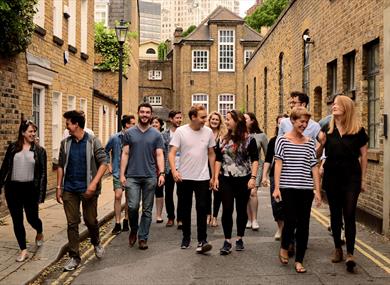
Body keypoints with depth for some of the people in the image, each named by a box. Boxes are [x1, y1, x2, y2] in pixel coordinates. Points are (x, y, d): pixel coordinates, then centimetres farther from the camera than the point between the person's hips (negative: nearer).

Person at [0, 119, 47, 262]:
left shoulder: (39, 150, 0)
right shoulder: (12, 148, 3)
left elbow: (43, 173, -2)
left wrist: (41, 195, -8)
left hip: (30, 189, -1)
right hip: (13, 188, 2)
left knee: (32, 218, 5)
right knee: (17, 221, 4)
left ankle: (40, 233, 39)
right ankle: (23, 250, 16)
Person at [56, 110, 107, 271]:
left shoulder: (93, 141, -6)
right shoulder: (65, 143, 6)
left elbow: (103, 163, -8)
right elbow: (61, 166, 11)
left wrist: (94, 183, -18)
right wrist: (59, 187, 7)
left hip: (88, 189, -3)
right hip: (69, 190, 3)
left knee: (90, 220, 7)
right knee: (72, 223, 5)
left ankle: (96, 243, 37)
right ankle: (74, 257, 16)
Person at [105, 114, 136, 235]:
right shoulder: (115, 138, -3)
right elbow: (106, 151, 11)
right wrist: (109, 165, 7)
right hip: (118, 172, -1)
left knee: (129, 197, 9)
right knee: (118, 196, -9)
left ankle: (126, 221, 23)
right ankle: (117, 224, -1)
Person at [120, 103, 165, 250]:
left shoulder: (156, 134, 5)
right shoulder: (130, 133, 6)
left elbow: (159, 155, 2)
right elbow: (125, 154, 4)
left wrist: (162, 173, -11)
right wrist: (122, 174, -2)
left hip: (150, 177, 1)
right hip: (132, 176, 0)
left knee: (147, 209, 5)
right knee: (133, 206, -8)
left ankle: (143, 238, 16)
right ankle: (133, 229, 19)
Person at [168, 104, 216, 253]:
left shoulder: (208, 132, 0)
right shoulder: (180, 131, -7)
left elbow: (211, 154, 9)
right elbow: (172, 153, -9)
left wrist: (213, 175, 8)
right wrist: (174, 171, -24)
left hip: (202, 177, 1)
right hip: (184, 178, 0)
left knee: (202, 208, -5)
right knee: (186, 208, 12)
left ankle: (202, 241, -1)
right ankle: (186, 237, 26)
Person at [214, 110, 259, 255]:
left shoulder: (249, 139, -4)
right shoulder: (223, 140, 8)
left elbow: (255, 160, -6)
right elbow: (218, 160, 11)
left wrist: (253, 177, -15)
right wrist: (216, 177, 3)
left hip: (243, 180, -2)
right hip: (226, 180, 3)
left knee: (241, 209, 8)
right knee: (227, 209, -1)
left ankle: (239, 239, 21)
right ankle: (227, 241, 6)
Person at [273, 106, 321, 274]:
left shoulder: (310, 142, 9)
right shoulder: (282, 140, 0)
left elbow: (314, 167, 9)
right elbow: (278, 164, -3)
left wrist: (317, 191, 6)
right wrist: (276, 187, -9)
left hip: (306, 189, 3)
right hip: (287, 188, -3)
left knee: (303, 225, 4)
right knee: (290, 221, -6)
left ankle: (299, 260, 16)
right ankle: (284, 247, 24)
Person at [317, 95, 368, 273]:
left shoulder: (358, 130, -3)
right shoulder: (327, 129, 2)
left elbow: (363, 155, 2)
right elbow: (317, 155, 8)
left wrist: (363, 179, 2)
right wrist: (321, 143, -14)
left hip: (351, 178, -3)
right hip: (331, 177, 3)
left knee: (349, 215, -6)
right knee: (335, 214, 12)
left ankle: (350, 254, -5)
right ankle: (338, 249, 25)